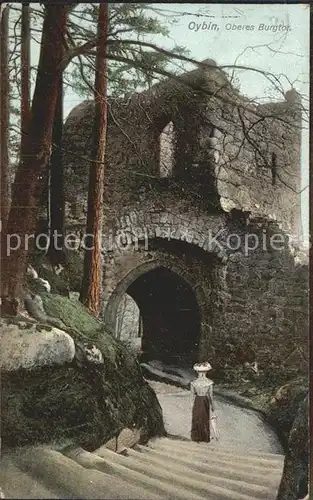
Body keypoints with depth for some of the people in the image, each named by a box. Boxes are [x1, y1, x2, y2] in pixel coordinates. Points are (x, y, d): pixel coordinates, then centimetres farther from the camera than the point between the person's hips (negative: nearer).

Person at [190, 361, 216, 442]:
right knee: (205, 419, 16)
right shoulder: (209, 382, -14)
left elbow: (193, 394, -1)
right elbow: (211, 395, -7)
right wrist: (212, 406, 4)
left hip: (197, 402, 0)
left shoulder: (193, 382, -12)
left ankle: (196, 437, 22)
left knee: (196, 419, 16)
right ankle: (206, 438, 25)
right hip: (206, 402, 0)